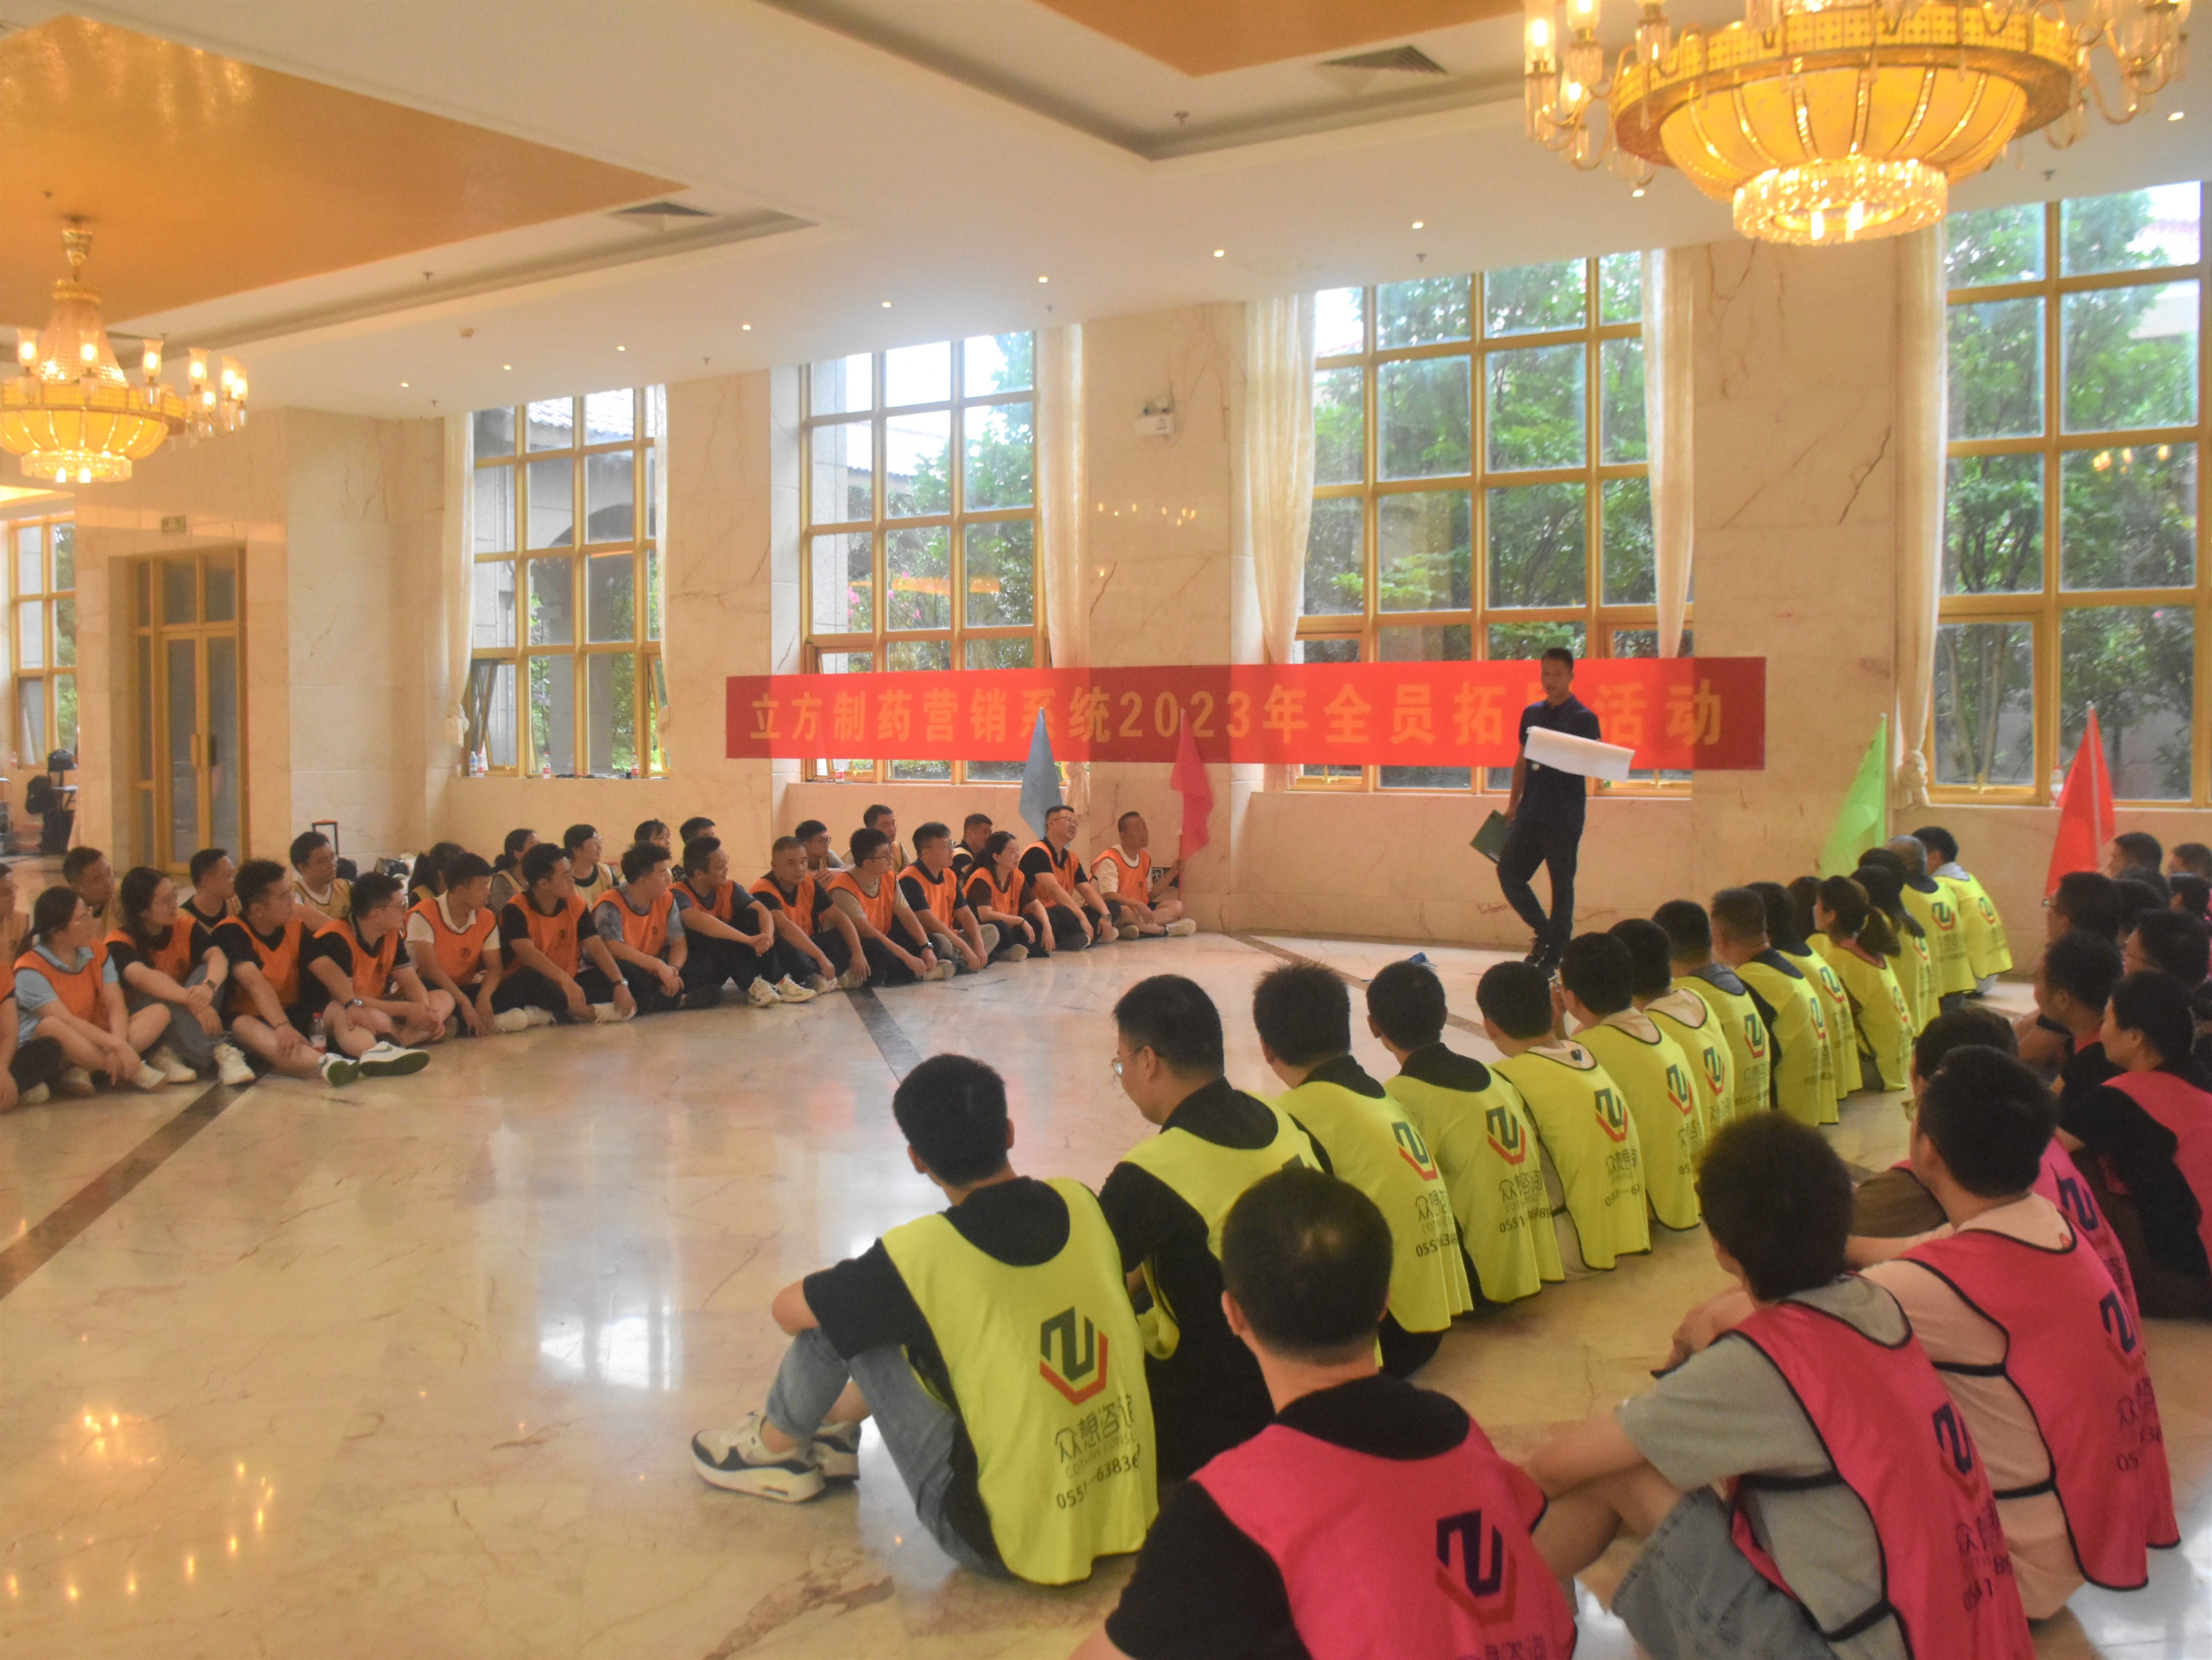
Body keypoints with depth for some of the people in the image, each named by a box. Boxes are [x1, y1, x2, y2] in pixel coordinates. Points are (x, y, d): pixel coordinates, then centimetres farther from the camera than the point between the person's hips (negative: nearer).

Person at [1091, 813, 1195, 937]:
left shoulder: (1145, 859, 12)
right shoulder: (1110, 860, -15)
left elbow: (1150, 895, 14)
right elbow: (1109, 896, -26)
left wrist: (1172, 873, 8)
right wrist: (1139, 905, -35)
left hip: (1135, 910, 8)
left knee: (1176, 906, -6)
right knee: (1115, 908, -43)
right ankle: (1165, 930, -26)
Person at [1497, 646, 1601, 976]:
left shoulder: (1584, 719, -3)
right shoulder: (1532, 714, 14)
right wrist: (1512, 806, 16)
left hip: (1564, 818, -6)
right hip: (1530, 813, 6)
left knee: (1562, 884, 0)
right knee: (1509, 873, 3)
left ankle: (1554, 956, 9)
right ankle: (1545, 933, 20)